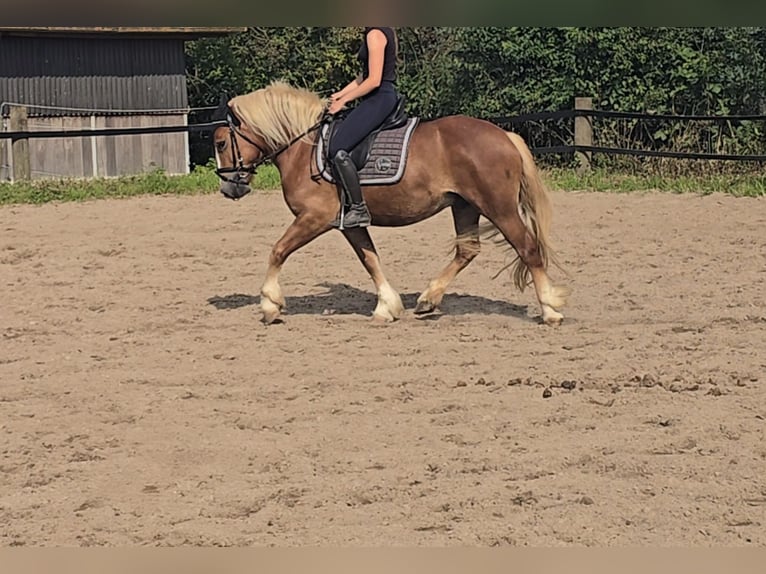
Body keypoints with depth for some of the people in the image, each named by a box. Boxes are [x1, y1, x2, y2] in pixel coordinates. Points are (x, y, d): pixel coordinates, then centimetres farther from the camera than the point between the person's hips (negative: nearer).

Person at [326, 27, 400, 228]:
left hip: (379, 99, -11)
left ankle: (359, 209, -17)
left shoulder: (375, 34, -14)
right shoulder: (383, 32, 17)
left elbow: (374, 80, -18)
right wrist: (340, 94, 14)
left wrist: (344, 100, -9)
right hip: (383, 98, 11)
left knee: (338, 148, -18)